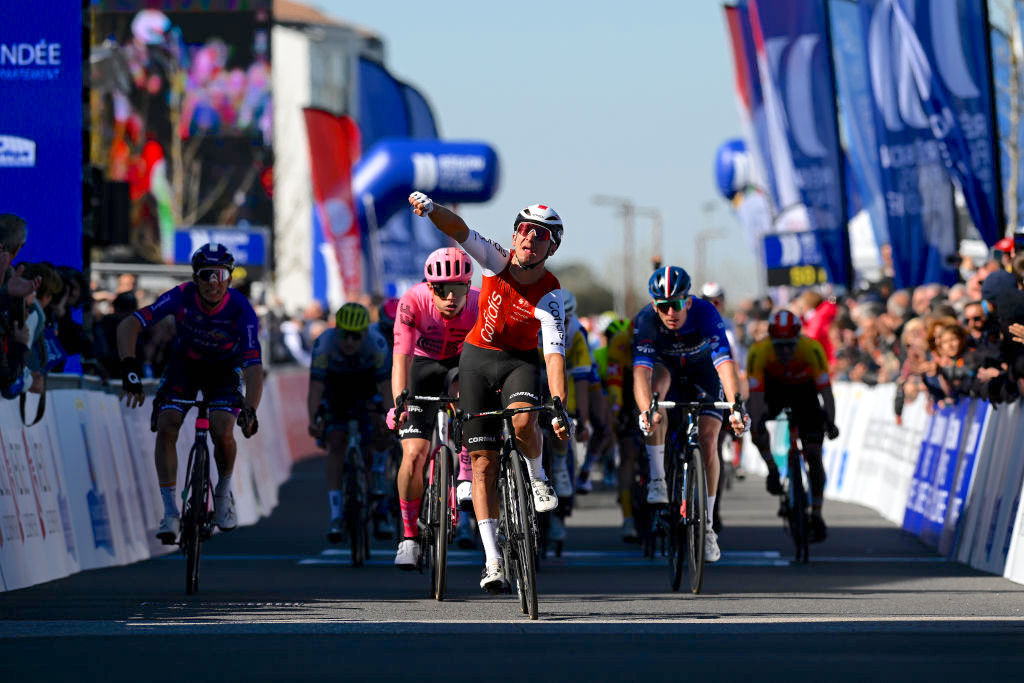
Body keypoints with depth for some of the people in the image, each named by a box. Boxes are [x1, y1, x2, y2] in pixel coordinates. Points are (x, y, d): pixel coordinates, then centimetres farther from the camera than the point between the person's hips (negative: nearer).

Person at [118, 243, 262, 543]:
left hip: (224, 368, -1)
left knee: (222, 432, -22)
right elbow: (128, 326, -32)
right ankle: (171, 512, -12)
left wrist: (250, 411, -53)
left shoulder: (241, 310, -32)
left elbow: (254, 366, -37)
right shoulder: (181, 297, -29)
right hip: (184, 362, 1)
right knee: (166, 427, -19)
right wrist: (129, 367, -47)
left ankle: (223, 492, 8)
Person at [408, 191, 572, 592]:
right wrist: (431, 208, -49)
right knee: (484, 460, -3)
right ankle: (493, 559, -1)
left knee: (523, 422, -34)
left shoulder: (550, 296, -20)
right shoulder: (498, 261, -15)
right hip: (477, 359, 2)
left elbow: (554, 354, -29)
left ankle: (537, 476, 0)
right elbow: (460, 230, -29)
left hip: (521, 361, -2)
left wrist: (559, 408, -40)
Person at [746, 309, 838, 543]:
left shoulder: (812, 349, -35)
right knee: (755, 425, -30)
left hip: (803, 389, 0)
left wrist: (830, 422, -50)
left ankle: (816, 515, 4)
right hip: (774, 387, 0)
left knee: (813, 454, -8)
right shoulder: (759, 352, -34)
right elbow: (756, 395, -37)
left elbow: (826, 391, -36)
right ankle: (773, 470, -3)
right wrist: (756, 427, -52)